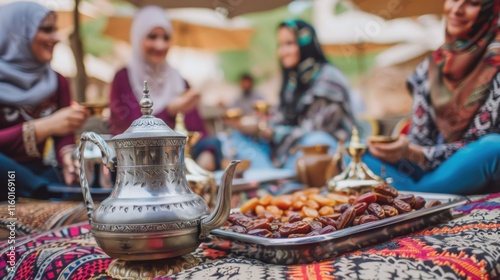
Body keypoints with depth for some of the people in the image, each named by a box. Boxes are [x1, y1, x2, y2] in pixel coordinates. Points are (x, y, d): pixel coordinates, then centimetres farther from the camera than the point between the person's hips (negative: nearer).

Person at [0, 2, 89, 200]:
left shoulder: (56, 81, 8)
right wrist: (45, 126, -28)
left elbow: (64, 136, 0)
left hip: (37, 172, 3)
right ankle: (48, 192, -24)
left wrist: (68, 156, -23)